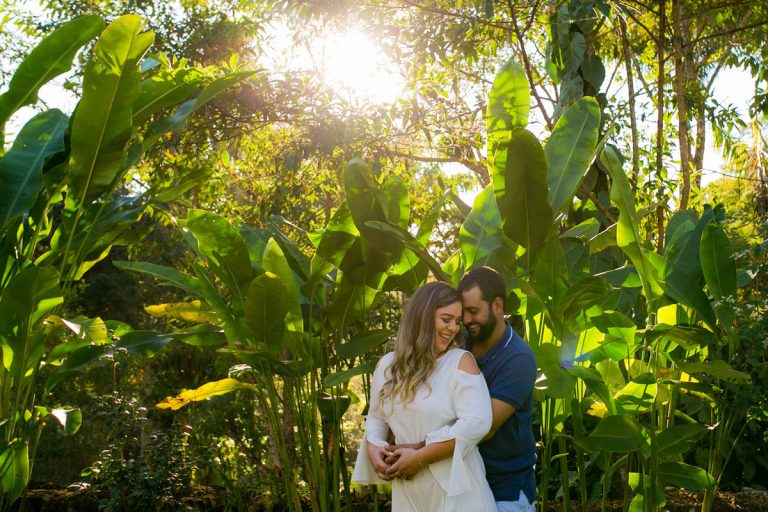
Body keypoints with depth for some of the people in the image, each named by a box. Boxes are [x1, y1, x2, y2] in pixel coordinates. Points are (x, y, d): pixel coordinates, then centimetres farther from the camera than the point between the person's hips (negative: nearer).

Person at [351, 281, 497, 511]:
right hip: (406, 489, 4)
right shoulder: (387, 365, 5)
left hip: (454, 487, -4)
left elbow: (477, 423, -18)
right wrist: (372, 448, -6)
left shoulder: (461, 361, -8)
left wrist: (419, 458, -18)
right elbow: (376, 418, 16)